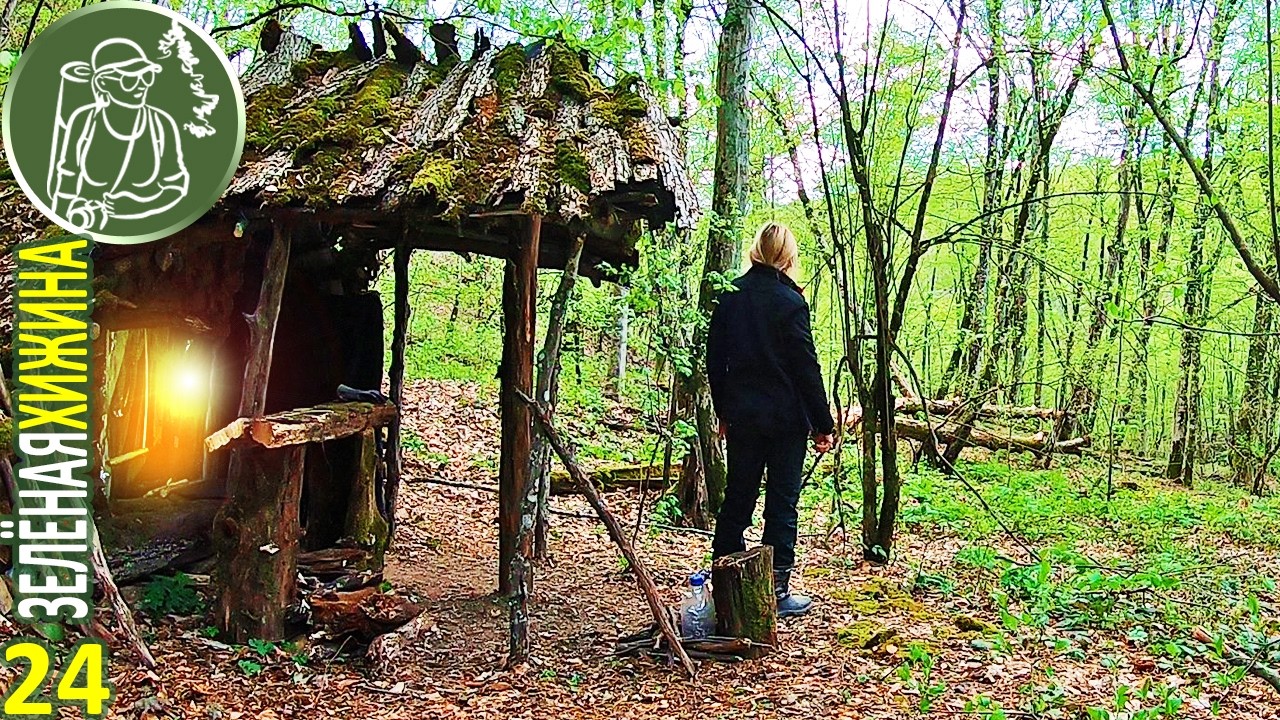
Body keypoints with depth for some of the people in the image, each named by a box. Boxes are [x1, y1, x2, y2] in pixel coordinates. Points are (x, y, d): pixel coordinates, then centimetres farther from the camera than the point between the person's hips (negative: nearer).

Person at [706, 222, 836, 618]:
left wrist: (723, 411, 19)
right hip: (785, 419, -5)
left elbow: (714, 359, 9)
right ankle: (777, 590, 10)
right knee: (782, 503, 4)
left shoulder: (730, 297, 4)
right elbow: (807, 368, -11)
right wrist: (823, 424, -5)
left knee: (736, 499, 14)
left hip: (741, 417, 5)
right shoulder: (790, 302, -12)